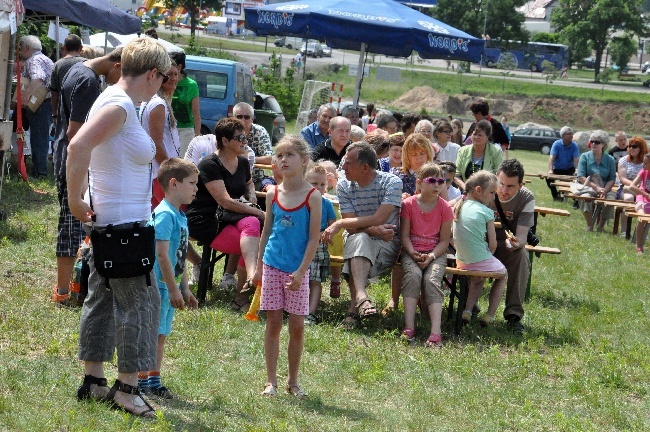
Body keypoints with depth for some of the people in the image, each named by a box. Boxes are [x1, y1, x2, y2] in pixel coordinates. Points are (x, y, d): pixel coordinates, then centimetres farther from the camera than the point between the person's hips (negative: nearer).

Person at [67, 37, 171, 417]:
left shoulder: (118, 101, 12)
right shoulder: (120, 105, -18)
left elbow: (82, 147, 23)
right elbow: (78, 147, -31)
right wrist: (75, 200, -22)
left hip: (109, 220, 10)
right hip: (123, 222, -10)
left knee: (103, 297, 15)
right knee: (141, 300, -3)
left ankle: (93, 380, 23)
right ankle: (127, 388, 3)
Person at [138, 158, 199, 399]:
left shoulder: (180, 217, 14)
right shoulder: (165, 215, -16)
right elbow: (162, 255, -20)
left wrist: (185, 289, 23)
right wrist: (174, 289, -20)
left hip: (170, 284, 9)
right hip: (159, 284, -9)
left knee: (161, 334, 14)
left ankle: (154, 381, 21)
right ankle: (142, 381, 2)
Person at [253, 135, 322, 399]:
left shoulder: (312, 196, -7)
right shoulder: (273, 195, 4)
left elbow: (314, 239, -8)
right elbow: (266, 232, 12)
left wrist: (300, 272, -14)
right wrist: (259, 267, 10)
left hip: (297, 270, -2)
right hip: (272, 266, 2)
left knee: (297, 326, 3)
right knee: (273, 323, 5)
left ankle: (293, 381, 16)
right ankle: (271, 381, 11)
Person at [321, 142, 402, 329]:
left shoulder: (392, 182, -10)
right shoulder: (344, 186, 2)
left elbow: (378, 219, -21)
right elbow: (352, 228, -6)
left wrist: (338, 224, -20)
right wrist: (374, 230, -26)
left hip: (388, 243, -2)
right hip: (356, 240, 2)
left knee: (360, 240, -35)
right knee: (359, 239, -35)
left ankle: (354, 307, -41)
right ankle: (361, 296, -51)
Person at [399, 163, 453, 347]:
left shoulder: (444, 208, 1)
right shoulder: (409, 204, 1)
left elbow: (444, 240, 0)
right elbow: (404, 235, 0)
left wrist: (431, 256, -16)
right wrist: (413, 254, -17)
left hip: (436, 252, 0)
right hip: (412, 251, 0)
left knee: (432, 279, -27)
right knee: (413, 274, -31)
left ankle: (436, 332, -38)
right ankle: (409, 326, -35)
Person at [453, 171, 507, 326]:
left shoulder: (459, 207, 4)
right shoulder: (486, 212, -13)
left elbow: (452, 237, 11)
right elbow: (492, 244, -10)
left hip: (461, 262, 6)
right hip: (482, 261, -5)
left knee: (478, 278, 36)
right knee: (502, 274, 26)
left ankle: (468, 310, 16)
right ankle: (490, 315, 16)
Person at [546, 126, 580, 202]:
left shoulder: (574, 145, -8)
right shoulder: (556, 144, -12)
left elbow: (576, 159, -19)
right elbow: (552, 157, -22)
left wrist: (577, 170, -38)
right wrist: (550, 170, -37)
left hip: (569, 169, 1)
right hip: (557, 169, 0)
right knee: (549, 178, -25)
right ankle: (556, 196, -3)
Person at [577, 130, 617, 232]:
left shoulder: (610, 160, 7)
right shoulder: (585, 157, 3)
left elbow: (612, 179, 1)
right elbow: (581, 177, -7)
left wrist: (604, 190, -19)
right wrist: (596, 187, -19)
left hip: (605, 188, 2)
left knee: (610, 199, -31)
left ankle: (601, 226, -8)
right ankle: (589, 226, -21)